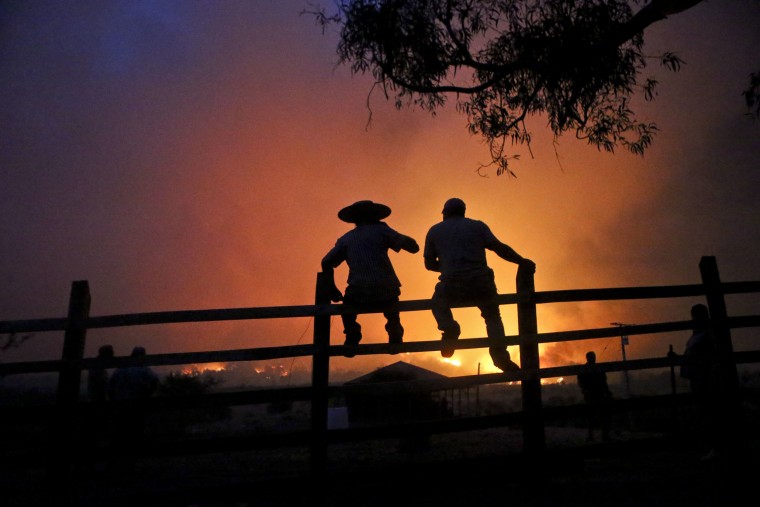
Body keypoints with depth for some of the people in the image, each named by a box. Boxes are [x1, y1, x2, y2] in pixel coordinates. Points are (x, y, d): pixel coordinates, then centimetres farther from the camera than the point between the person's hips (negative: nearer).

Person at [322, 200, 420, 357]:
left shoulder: (346, 239, 15)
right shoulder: (380, 229, 8)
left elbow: (326, 263, 7)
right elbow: (412, 246, 3)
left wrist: (333, 289, 17)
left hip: (358, 295, 0)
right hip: (386, 292, 1)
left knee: (348, 301, 32)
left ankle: (351, 331, 13)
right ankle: (394, 329, 18)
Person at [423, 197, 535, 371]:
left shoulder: (434, 231, 15)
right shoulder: (477, 226, 12)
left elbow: (429, 263, 16)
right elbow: (500, 248, 4)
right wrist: (522, 261, 14)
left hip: (452, 284, 0)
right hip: (481, 281, 1)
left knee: (438, 303, 30)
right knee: (492, 315, 24)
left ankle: (449, 328, 2)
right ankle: (500, 353, 6)